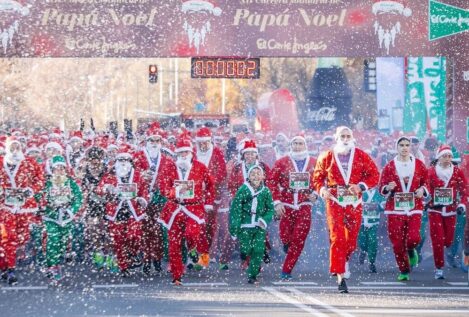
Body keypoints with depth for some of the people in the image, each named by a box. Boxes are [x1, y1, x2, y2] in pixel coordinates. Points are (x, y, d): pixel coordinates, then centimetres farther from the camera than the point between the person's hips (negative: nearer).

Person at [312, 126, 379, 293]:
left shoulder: (361, 156, 4)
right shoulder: (326, 157, 5)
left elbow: (374, 175, 4)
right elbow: (317, 177, 12)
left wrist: (361, 186, -12)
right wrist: (322, 189, -8)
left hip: (354, 203, 2)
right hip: (334, 202, -1)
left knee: (351, 239, 6)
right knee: (337, 238, -11)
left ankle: (344, 260, 38)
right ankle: (341, 277, -11)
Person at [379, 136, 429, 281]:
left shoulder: (419, 165, 6)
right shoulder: (389, 167, 4)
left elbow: (426, 182, 15)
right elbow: (381, 187, 7)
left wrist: (422, 189, -7)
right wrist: (388, 188, -15)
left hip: (414, 208, 0)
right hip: (395, 208, 0)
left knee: (414, 237, -17)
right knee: (397, 242, -2)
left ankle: (411, 251, 20)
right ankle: (404, 271, 15)